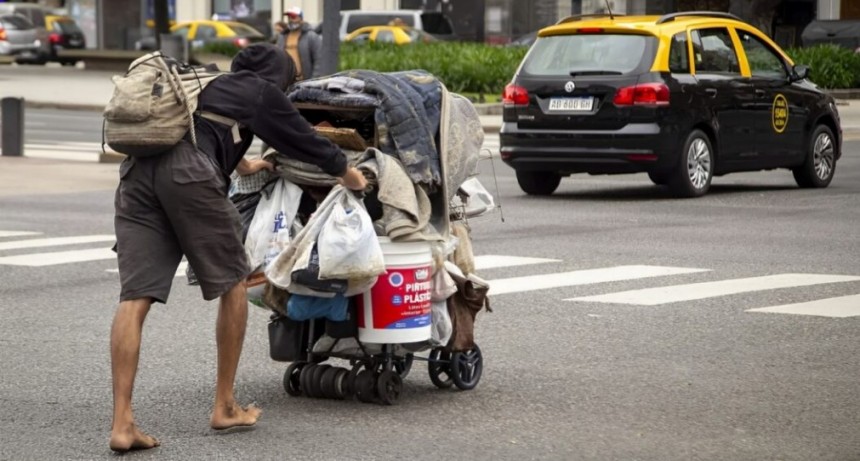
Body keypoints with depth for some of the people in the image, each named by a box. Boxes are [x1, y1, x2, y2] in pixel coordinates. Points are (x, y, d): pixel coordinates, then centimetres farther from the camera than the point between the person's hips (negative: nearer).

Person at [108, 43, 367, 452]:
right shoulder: (261, 91, 18)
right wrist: (346, 172, 46)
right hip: (188, 173, -6)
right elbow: (302, 138, 28)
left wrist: (241, 164, 76)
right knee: (231, 282, 13)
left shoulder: (208, 84, 37)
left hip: (136, 172, 6)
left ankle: (122, 423, -11)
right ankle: (225, 407, 19)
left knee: (135, 297, -2)